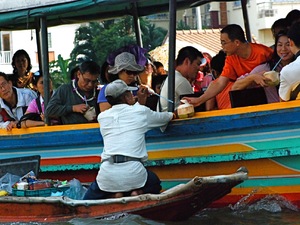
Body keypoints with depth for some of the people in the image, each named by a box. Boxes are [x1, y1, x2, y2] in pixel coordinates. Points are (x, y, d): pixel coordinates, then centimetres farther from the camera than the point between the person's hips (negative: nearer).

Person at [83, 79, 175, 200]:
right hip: (133, 172, -1)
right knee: (155, 185, 32)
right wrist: (171, 114, 53)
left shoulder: (102, 117, 14)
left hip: (107, 175, 1)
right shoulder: (141, 112, 8)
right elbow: (164, 117, 30)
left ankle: (114, 196, -5)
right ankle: (138, 193, -1)